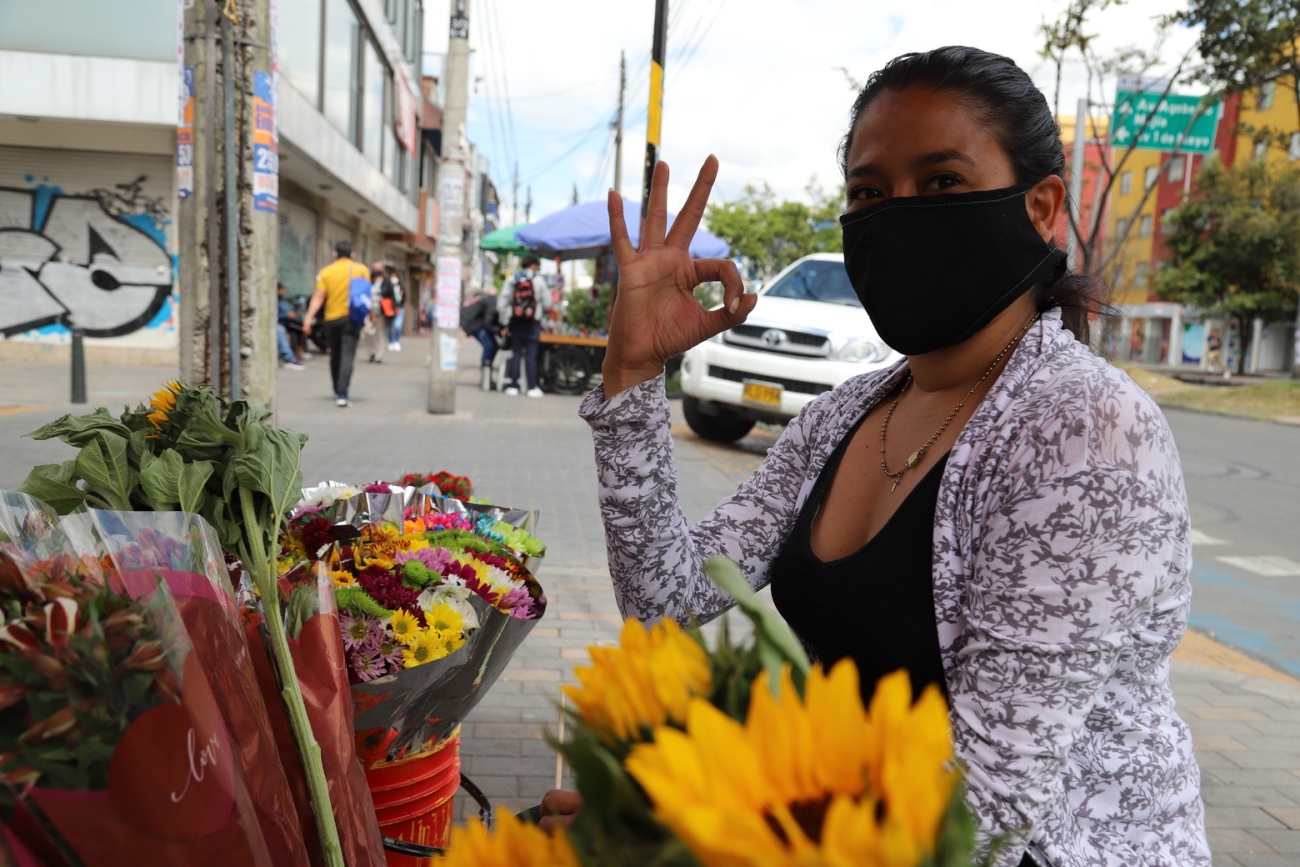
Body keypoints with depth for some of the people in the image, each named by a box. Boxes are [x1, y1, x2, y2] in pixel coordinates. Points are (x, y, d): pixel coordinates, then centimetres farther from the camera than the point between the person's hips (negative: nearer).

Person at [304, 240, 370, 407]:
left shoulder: (326, 272, 2)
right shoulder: (361, 269, 2)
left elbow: (318, 296, -6)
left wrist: (309, 317, -7)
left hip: (332, 319, 2)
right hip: (352, 317, -2)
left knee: (335, 355, 16)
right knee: (347, 355, -7)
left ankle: (338, 391, 27)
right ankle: (342, 394, -19)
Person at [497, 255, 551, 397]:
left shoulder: (511, 280, 6)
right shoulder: (539, 280, -2)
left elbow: (502, 302, 2)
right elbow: (547, 303, -1)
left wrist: (504, 321, 9)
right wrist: (542, 311, 19)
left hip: (515, 322, 3)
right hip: (532, 322, -3)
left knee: (516, 353, 7)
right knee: (531, 355, 0)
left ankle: (513, 386, 5)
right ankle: (532, 387, 1)